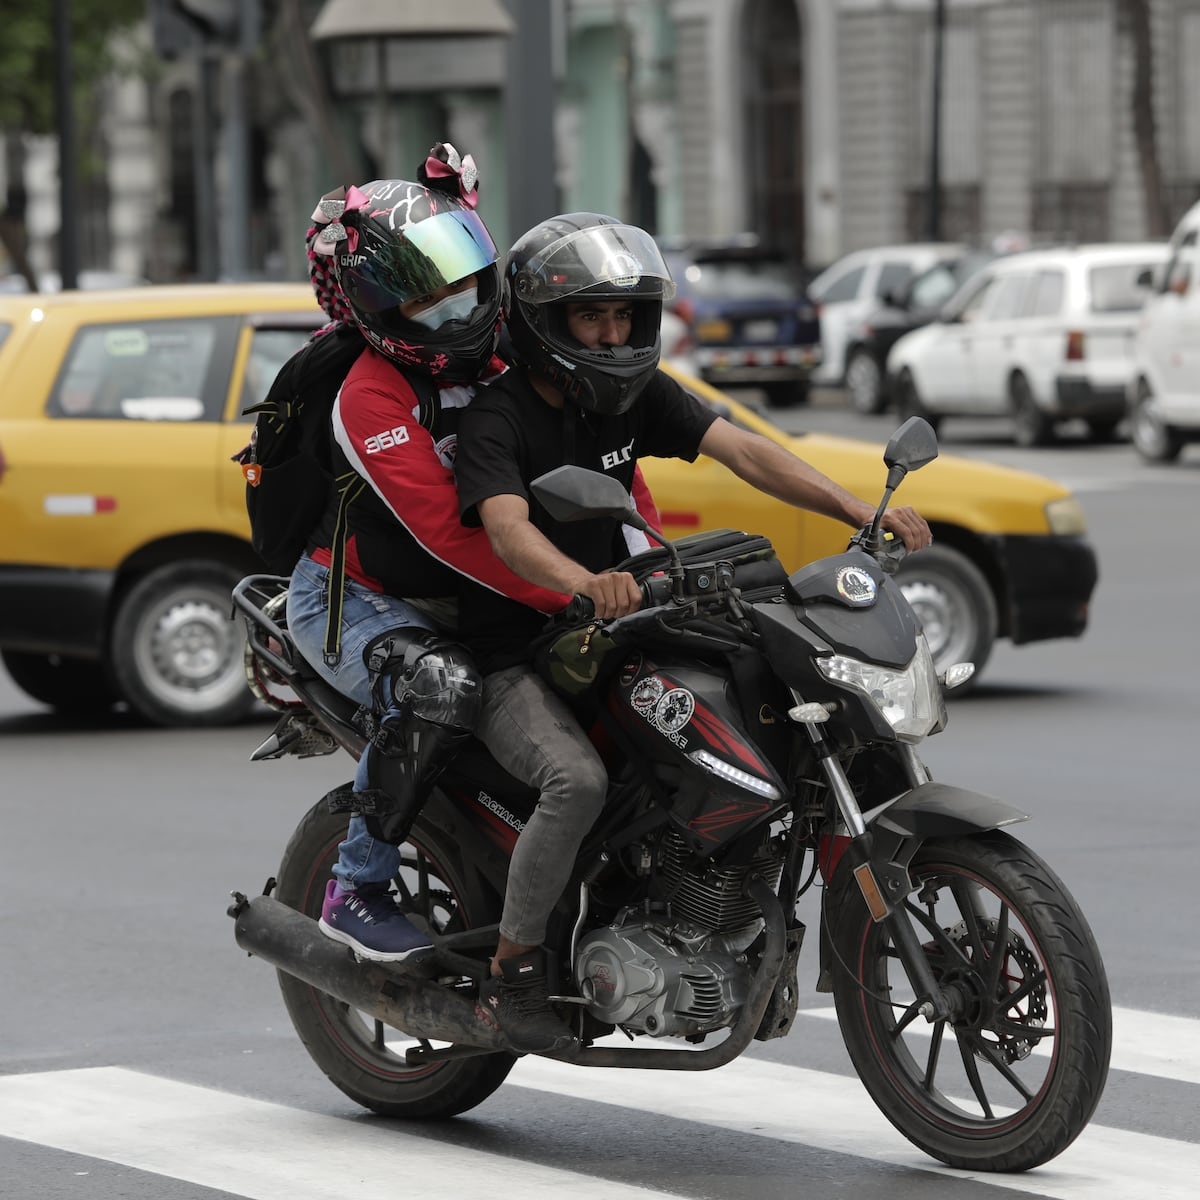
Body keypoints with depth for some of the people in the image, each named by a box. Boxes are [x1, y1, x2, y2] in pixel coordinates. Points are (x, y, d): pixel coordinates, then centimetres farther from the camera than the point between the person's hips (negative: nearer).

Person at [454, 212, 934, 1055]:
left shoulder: (634, 393, 4)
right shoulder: (499, 418, -16)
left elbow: (741, 451, -8)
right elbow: (508, 529, -34)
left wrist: (861, 511, -22)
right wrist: (585, 582, -56)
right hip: (512, 661, -7)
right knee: (578, 780, -34)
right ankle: (512, 975, -18)